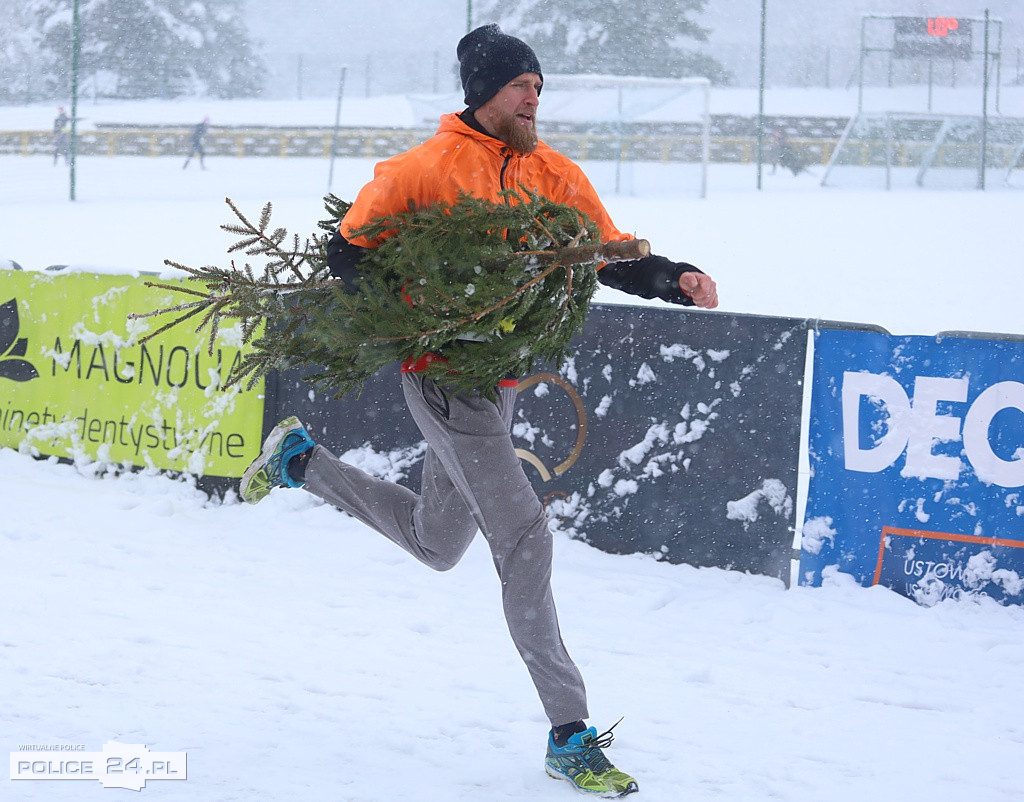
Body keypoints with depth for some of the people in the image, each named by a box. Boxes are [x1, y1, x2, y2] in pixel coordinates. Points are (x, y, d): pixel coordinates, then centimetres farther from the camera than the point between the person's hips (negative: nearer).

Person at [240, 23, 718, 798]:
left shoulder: (555, 175, 6)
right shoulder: (429, 167, -11)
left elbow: (612, 255, 7)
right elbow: (349, 250, -5)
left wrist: (675, 279, -11)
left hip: (501, 378, 8)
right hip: (444, 377, -8)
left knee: (435, 543, 24)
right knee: (525, 537, -15)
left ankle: (301, 459, 44)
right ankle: (570, 734, -12)